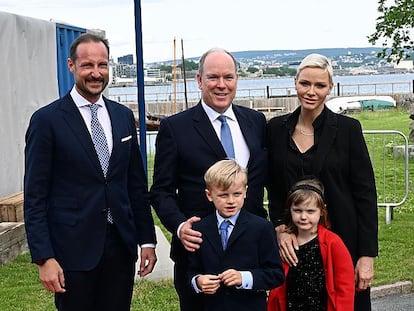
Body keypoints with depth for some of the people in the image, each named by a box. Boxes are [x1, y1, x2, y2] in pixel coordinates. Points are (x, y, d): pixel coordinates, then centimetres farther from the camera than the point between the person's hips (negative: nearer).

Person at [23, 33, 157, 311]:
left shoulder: (124, 116, 9)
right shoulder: (47, 120, -6)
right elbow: (35, 196, -7)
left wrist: (147, 239, 10)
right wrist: (43, 257, -12)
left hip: (121, 245, 4)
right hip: (73, 249, -4)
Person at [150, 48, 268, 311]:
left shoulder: (256, 121, 7)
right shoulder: (174, 127, -4)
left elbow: (269, 176, 12)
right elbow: (162, 190, -4)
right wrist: (179, 226, -21)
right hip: (197, 246, -3)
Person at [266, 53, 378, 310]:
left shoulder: (348, 128, -5)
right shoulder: (277, 128, 3)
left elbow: (365, 193, -5)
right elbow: (273, 188, 9)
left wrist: (367, 255, -9)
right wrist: (280, 227, -7)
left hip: (342, 239, -2)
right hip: (292, 242, 2)